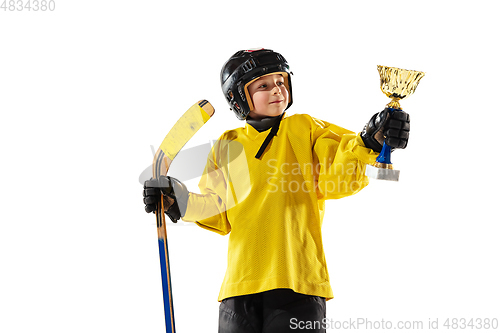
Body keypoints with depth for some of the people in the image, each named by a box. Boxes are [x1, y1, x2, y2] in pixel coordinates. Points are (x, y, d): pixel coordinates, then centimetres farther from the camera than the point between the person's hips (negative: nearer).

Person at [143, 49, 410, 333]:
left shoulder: (305, 128, 12)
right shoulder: (228, 146, 17)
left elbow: (336, 180, -2)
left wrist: (367, 144, -18)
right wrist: (182, 203, 4)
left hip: (299, 276, -2)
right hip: (241, 283, 2)